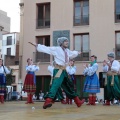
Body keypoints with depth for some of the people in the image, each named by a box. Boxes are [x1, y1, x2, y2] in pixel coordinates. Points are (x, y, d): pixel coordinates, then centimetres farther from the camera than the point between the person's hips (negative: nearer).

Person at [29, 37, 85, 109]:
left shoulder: (67, 51, 14)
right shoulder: (56, 49, -8)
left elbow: (72, 53, 36)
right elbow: (46, 49, -15)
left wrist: (77, 53, 52)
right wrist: (36, 46, -23)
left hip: (64, 71, 8)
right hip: (58, 70, -8)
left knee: (69, 86, 17)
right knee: (55, 85, -27)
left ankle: (78, 102, 29)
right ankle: (48, 101, -39)